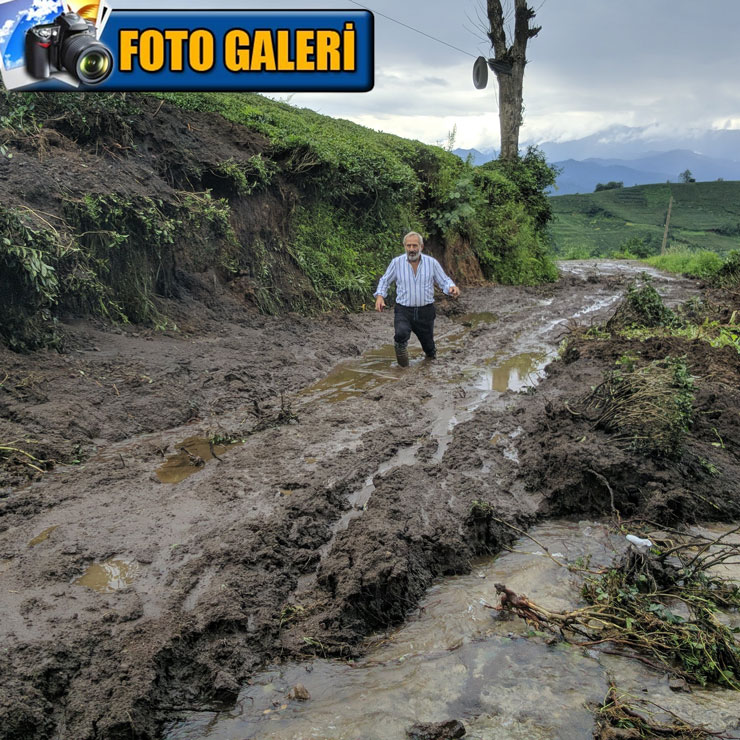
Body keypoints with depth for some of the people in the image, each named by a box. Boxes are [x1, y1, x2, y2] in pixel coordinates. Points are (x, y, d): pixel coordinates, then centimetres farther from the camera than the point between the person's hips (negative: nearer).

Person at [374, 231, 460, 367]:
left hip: (425, 311, 1)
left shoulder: (432, 262, -2)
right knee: (401, 334, -32)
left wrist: (452, 287, -20)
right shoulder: (396, 262, -2)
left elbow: (444, 281, 3)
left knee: (428, 345, 13)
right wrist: (379, 296, -9)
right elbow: (385, 281, 9)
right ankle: (401, 347, 1)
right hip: (403, 311, -1)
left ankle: (430, 352, 50)